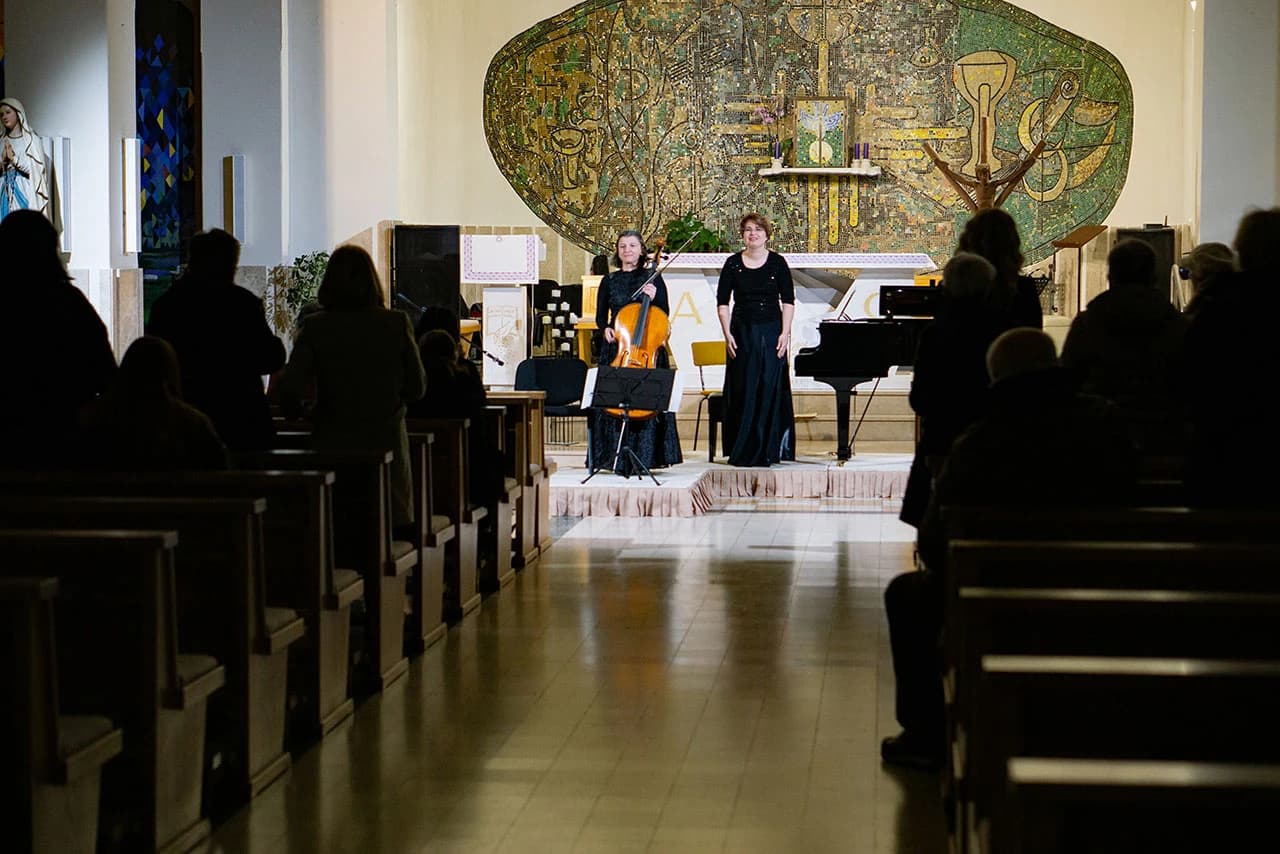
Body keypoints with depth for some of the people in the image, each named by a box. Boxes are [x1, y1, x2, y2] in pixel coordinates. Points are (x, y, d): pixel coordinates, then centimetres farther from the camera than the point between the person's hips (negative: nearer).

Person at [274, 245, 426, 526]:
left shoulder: (315, 327, -6)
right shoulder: (396, 323, -4)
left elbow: (290, 390, -10)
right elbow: (416, 389, 2)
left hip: (332, 444, 0)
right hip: (386, 442, 0)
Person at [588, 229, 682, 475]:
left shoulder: (652, 278, 5)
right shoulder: (609, 281, 12)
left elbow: (664, 314, 3)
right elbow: (600, 316, 15)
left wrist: (653, 298, -15)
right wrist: (605, 329, -5)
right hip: (616, 347, 2)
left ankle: (643, 458, -3)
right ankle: (618, 459, 3)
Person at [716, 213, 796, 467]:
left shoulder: (777, 263, 1)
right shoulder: (733, 264, 3)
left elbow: (788, 301, 0)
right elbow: (722, 302, 3)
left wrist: (785, 333, -8)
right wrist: (727, 334, -5)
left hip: (771, 332, -1)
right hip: (742, 332, 1)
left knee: (769, 389, -3)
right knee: (743, 391, 1)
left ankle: (766, 451, 3)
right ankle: (742, 452, 7)